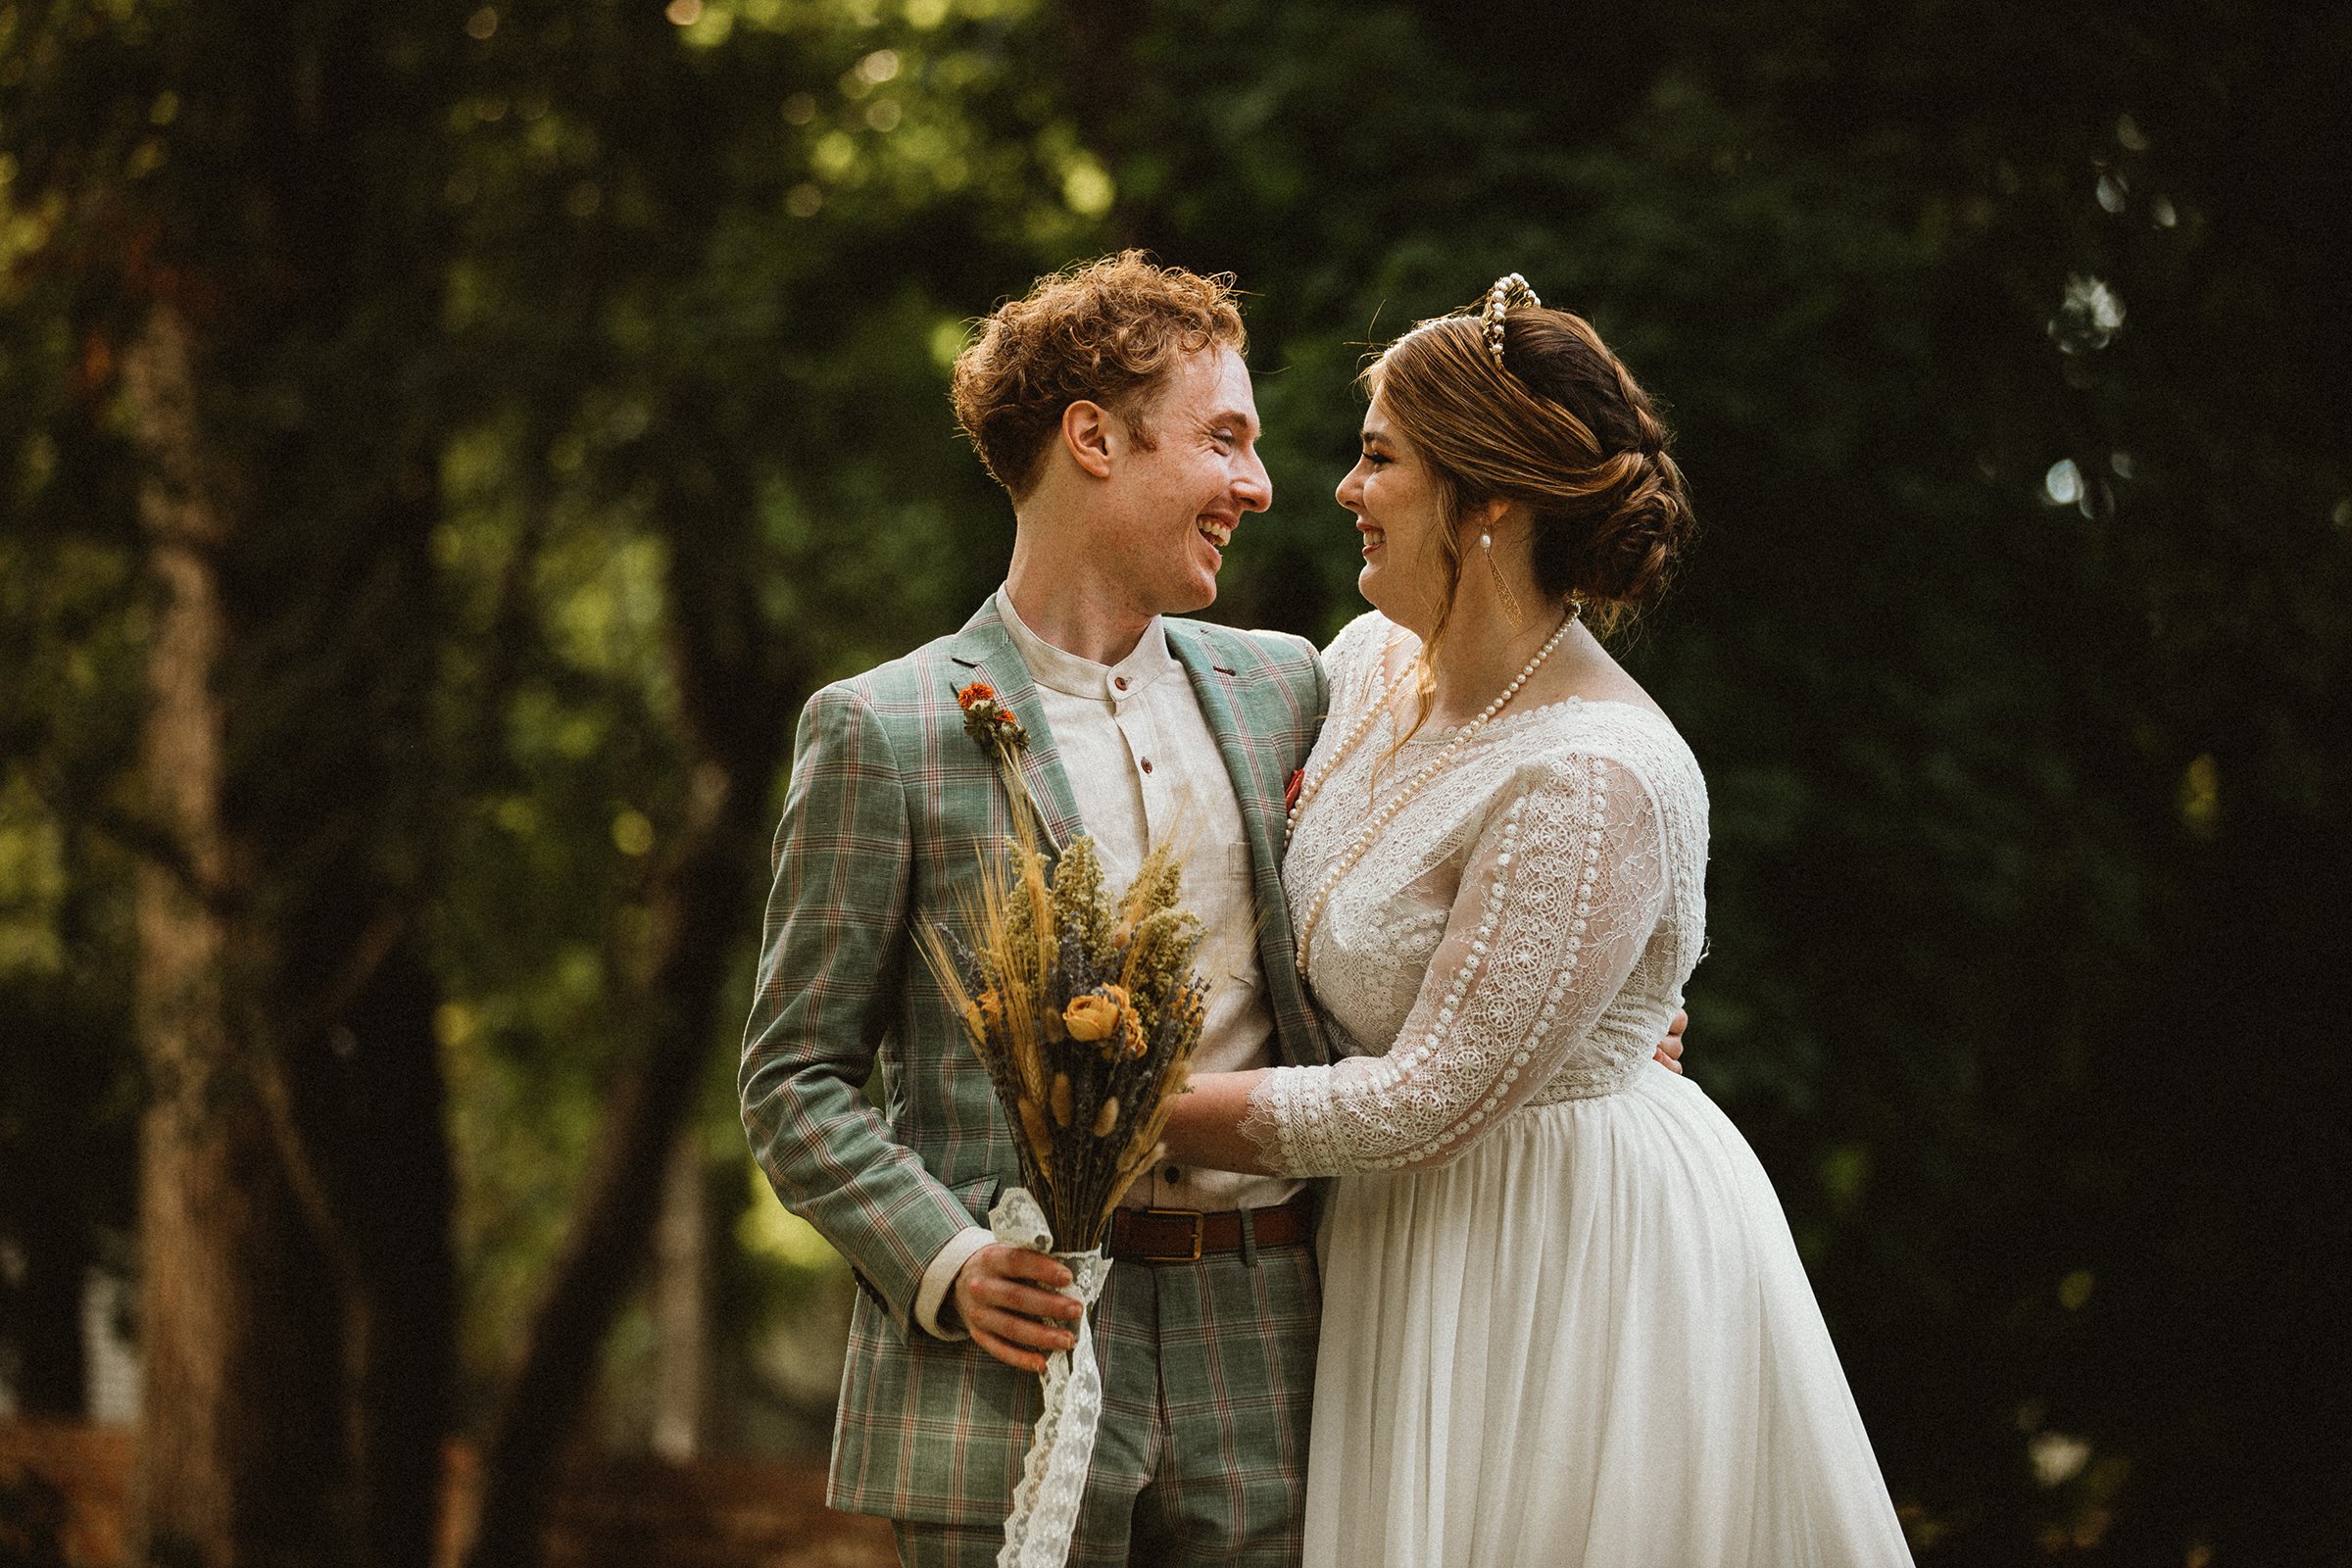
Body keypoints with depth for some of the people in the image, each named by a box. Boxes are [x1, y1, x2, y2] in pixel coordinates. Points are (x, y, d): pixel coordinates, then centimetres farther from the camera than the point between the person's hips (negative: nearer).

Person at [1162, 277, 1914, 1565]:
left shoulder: (1594, 779, -26)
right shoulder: (1374, 661, 0)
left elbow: (1425, 1100, -25)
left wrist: (1140, 1115, -19)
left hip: (1583, 1256, -8)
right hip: (1421, 1244, 8)